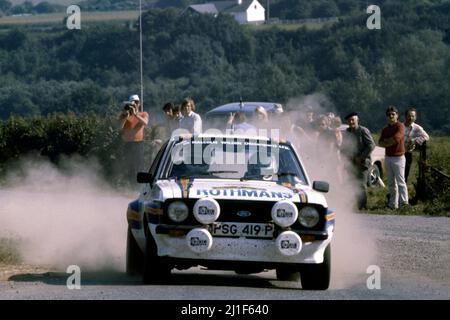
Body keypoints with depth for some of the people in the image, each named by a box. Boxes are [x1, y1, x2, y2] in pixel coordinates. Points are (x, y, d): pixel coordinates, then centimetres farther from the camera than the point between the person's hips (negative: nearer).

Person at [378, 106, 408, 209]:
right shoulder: (385, 129, 16)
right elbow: (380, 143, 8)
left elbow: (396, 138, -20)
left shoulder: (400, 126, -6)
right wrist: (390, 142, -11)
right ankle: (393, 203, 12)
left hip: (398, 157, -7)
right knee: (391, 183, 9)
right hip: (388, 157, 7)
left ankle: (403, 201, -22)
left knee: (400, 180, -15)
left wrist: (386, 142, -2)